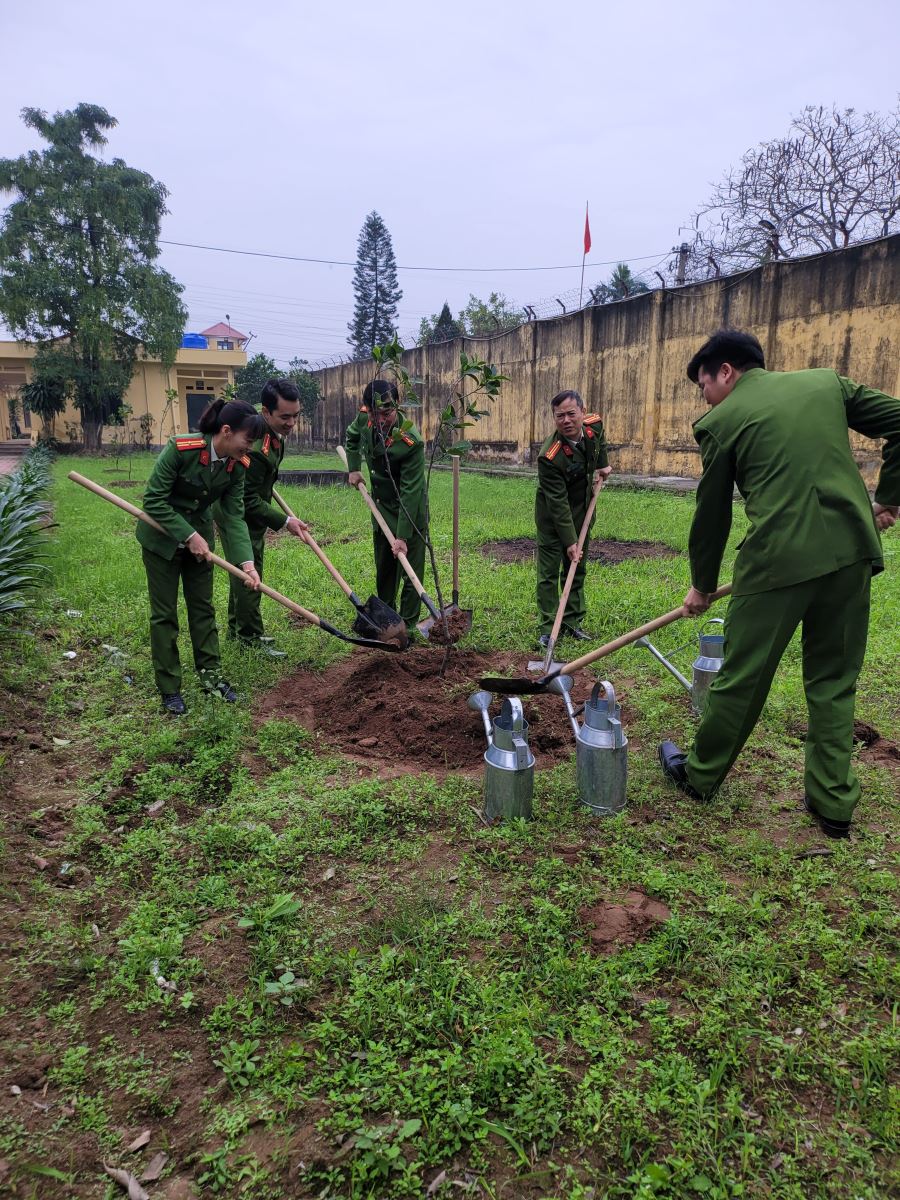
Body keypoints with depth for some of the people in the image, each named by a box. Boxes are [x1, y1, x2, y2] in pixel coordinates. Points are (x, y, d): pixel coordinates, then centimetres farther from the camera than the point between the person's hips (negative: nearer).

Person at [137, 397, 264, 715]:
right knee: (164, 612, 3)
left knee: (202, 606, 11)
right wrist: (188, 536, -28)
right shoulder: (180, 448, -29)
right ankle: (169, 689, 12)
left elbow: (234, 516, -12)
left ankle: (211, 675, 23)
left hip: (200, 535, 5)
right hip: (162, 536, -5)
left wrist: (246, 561, -23)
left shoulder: (237, 465, -13)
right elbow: (154, 501, -24)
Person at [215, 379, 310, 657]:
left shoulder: (272, 430, -5)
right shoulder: (256, 449, -35)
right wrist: (285, 521, -29)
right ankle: (250, 638, 4)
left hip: (248, 509, 10)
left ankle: (237, 629, 30)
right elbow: (248, 501, -29)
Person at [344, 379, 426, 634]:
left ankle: (407, 626, 7)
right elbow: (352, 435, 17)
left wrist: (402, 536, -30)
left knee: (410, 571, -4)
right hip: (381, 508, 6)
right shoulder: (364, 418, -11)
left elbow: (410, 493, -29)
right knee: (384, 570, 18)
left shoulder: (411, 442, -30)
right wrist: (353, 468, 5)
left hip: (409, 512, -6)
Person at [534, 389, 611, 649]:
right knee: (549, 571, -4)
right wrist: (570, 541, -29)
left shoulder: (594, 425, -14)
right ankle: (548, 628, 3)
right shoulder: (549, 457, -32)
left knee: (577, 568, 11)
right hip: (552, 516, -6)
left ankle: (572, 622, 21)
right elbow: (558, 504, -29)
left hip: (582, 510, 6)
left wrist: (602, 464, 7)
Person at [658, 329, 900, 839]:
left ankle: (701, 775, 29)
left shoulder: (721, 421, 3)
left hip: (779, 558, -4)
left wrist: (702, 585, 19)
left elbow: (712, 514, 8)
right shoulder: (827, 383, 15)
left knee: (742, 677, 10)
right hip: (852, 549, 5)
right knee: (834, 681, 16)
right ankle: (834, 801, 22)